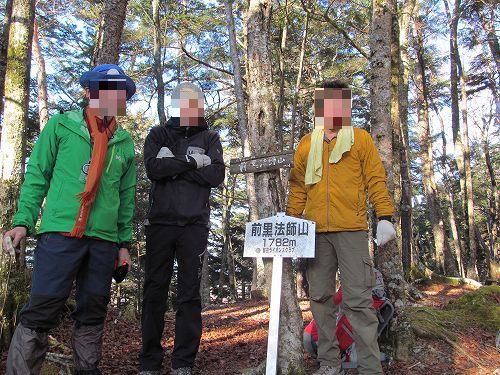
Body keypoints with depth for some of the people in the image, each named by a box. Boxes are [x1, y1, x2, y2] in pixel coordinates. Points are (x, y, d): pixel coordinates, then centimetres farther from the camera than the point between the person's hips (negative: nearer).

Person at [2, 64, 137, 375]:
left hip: (104, 240, 4)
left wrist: (124, 242, 13)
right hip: (60, 232, -4)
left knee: (93, 314, 11)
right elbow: (37, 175, 4)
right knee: (42, 311, -6)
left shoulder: (125, 142, 14)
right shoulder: (61, 126, 5)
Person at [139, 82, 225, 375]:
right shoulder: (159, 135, 11)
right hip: (161, 222, 1)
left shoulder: (210, 138, 12)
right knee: (155, 290, 3)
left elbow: (217, 175, -5)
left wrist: (173, 165, -8)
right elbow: (153, 168, -7)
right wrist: (191, 161, -11)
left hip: (194, 226, 0)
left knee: (190, 293, 0)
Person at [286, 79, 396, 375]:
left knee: (359, 300, -5)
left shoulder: (361, 139, 9)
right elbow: (298, 187, 15)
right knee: (321, 298, 6)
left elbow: (375, 180, 3)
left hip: (351, 231, -3)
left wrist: (385, 217, -8)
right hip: (316, 232, 3)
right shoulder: (307, 144, 16)